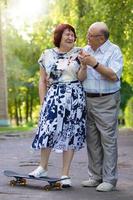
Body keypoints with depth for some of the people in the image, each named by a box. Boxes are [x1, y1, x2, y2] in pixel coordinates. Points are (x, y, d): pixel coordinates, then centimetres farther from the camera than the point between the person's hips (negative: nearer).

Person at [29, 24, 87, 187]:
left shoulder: (78, 53, 5)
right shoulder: (47, 55, 8)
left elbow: (81, 78, -2)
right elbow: (42, 81, 9)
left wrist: (84, 66, -20)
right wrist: (43, 102, 3)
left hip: (75, 97, 0)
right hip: (54, 97, 1)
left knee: (70, 134, 0)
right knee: (48, 130, -9)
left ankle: (65, 174, 6)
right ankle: (43, 168, 11)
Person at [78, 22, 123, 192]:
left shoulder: (114, 51, -5)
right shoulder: (86, 50, 12)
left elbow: (114, 75, -17)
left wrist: (94, 63, -20)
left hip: (106, 101, -6)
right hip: (88, 99, 6)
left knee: (108, 140, -5)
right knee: (92, 140, 8)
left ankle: (109, 180, -1)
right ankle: (95, 177, 16)